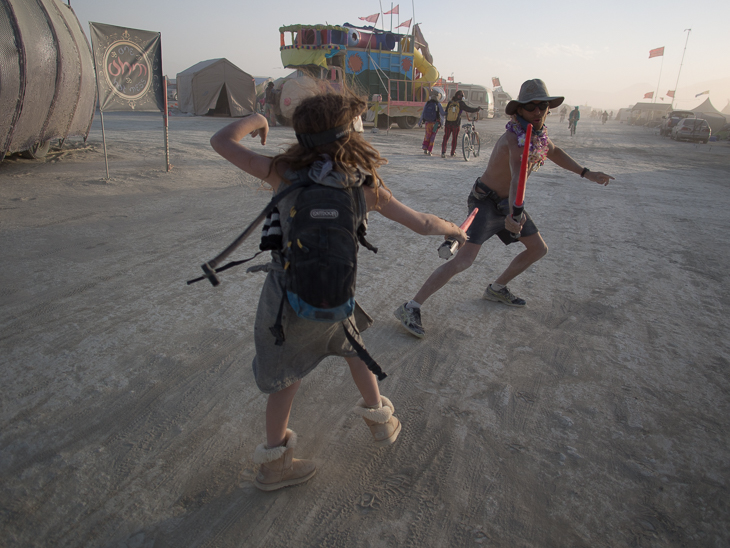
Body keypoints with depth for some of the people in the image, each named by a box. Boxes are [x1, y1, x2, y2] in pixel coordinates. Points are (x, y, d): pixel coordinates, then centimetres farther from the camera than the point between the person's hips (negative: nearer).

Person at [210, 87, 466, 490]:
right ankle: (379, 419, 46)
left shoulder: (285, 174, -16)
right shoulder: (366, 186, -12)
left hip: (286, 299, 0)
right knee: (353, 346, 30)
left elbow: (221, 140, -11)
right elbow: (422, 223, -2)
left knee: (285, 379, 18)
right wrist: (453, 229, 19)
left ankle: (275, 462, 35)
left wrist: (256, 119, 7)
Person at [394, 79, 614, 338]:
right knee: (464, 260, -23)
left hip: (508, 202, 9)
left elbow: (554, 152, 22)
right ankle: (410, 308, -20)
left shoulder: (537, 132, 0)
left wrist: (587, 174, 22)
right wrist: (514, 212, -62)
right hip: (485, 201, -9)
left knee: (539, 249, 15)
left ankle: (496, 289, 32)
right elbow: (518, 175, -47)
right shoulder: (513, 138, -27)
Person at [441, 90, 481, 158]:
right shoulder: (461, 103, -5)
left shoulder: (450, 103, 6)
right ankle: (453, 153, 22)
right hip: (456, 124, -2)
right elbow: (469, 109, -5)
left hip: (448, 123, 2)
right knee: (455, 138, 13)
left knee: (445, 138, 4)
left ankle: (443, 152, -11)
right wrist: (478, 109, 11)